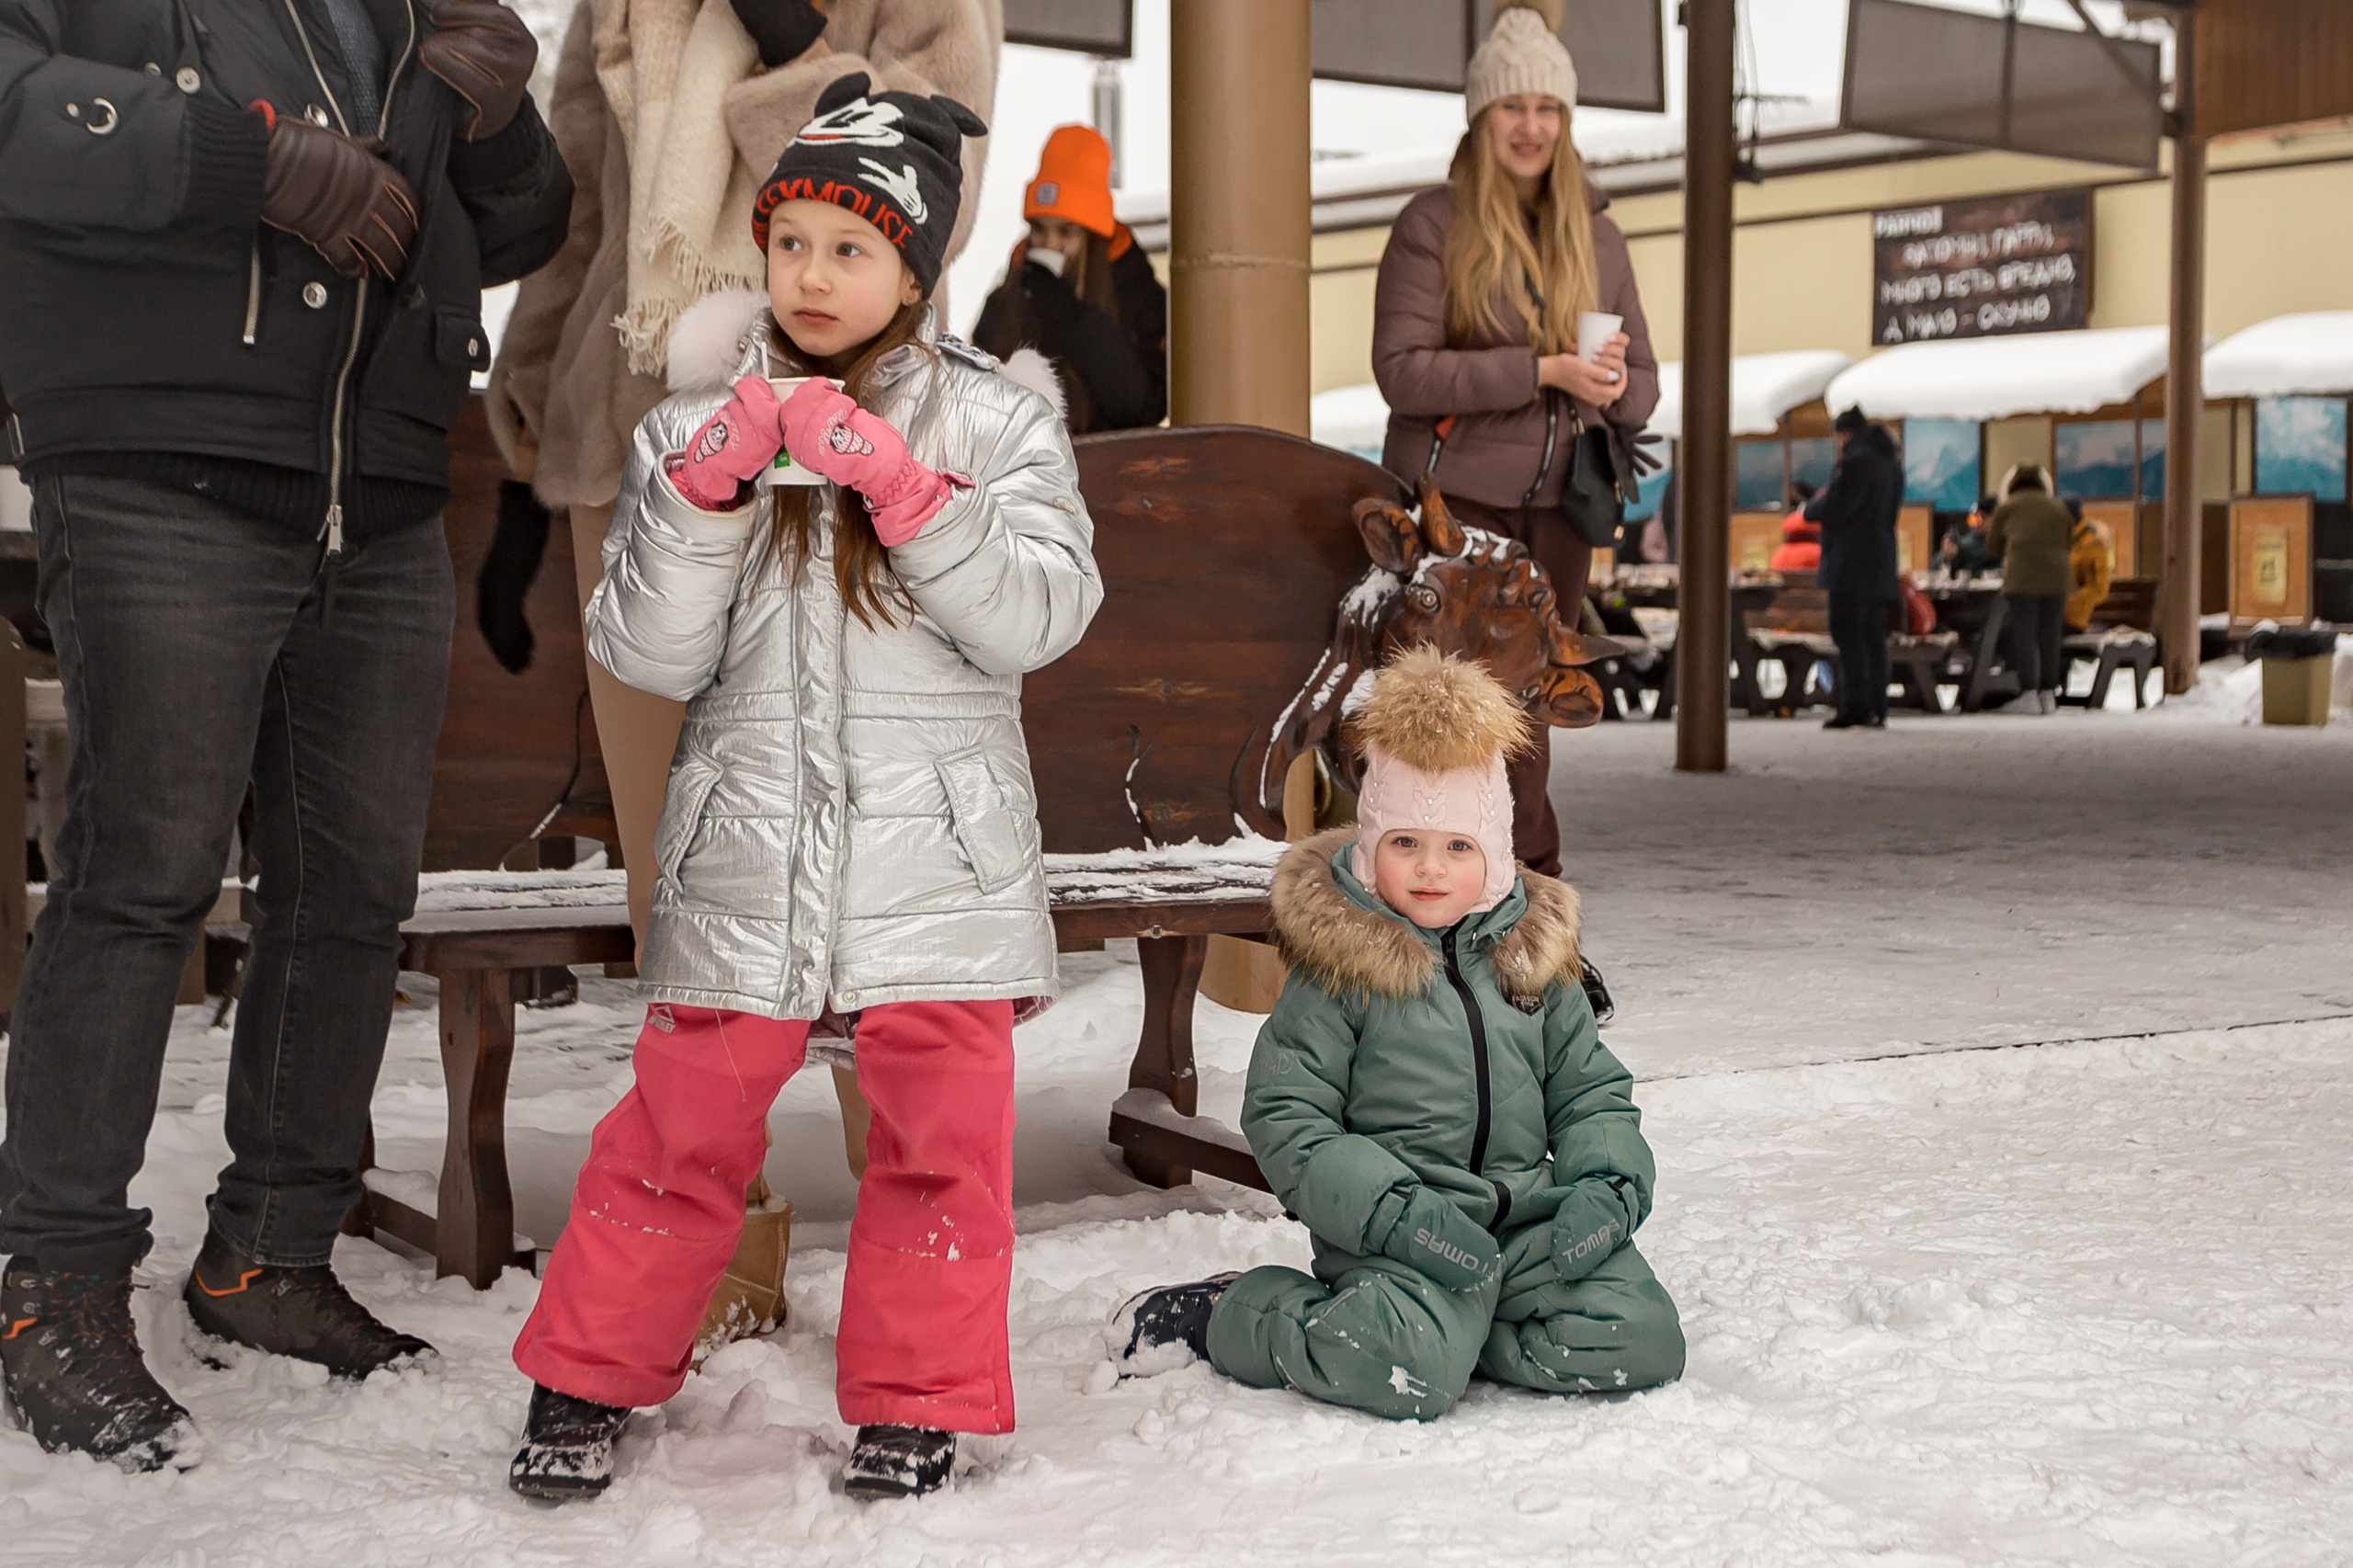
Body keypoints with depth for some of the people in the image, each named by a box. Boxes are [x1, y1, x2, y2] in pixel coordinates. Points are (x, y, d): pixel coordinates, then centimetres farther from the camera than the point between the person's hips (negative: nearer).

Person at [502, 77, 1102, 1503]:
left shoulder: (998, 426, 3)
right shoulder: (695, 431, 7)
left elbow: (1036, 617, -10)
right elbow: (650, 656, -1)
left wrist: (887, 474, -17)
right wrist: (710, 483, -13)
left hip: (935, 863, 0)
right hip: (746, 863, 1)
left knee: (942, 1143, 5)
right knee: (682, 1131, 4)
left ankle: (915, 1403, 21)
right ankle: (590, 1379, 21)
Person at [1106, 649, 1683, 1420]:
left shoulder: (1532, 958, 12)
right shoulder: (1340, 966, -3)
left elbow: (1593, 1092, 19)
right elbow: (1284, 1115, -6)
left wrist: (1606, 1185, -3)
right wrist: (1395, 1213, -18)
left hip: (1529, 1215, 6)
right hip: (1395, 1223, -5)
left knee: (1641, 1342, -15)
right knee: (1411, 1375, -31)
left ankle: (1414, 1322, 2)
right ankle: (1228, 1314, -2)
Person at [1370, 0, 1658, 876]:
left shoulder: (1595, 235, 14)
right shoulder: (1432, 225, 0)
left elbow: (1641, 382, 17)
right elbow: (1401, 370, -11)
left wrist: (1615, 389, -9)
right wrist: (1542, 371, -18)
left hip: (1556, 504, 5)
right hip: (1455, 497, -4)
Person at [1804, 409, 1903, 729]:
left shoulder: (1855, 462, -13)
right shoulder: (1891, 462, 16)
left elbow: (1834, 508, -17)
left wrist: (1812, 506, 6)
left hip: (1851, 563, -9)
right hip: (1881, 565, 9)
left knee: (1848, 634, -8)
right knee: (1873, 636, 10)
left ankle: (1855, 707, -12)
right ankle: (1876, 709, 10)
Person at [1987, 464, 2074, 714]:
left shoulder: (2006, 508, 12)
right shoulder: (2058, 508, 19)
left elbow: (1992, 549, 19)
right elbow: (2068, 541, 22)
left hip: (2022, 578, -3)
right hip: (2056, 577, 3)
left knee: (2024, 636, 0)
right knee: (2050, 635, 7)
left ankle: (2029, 692, -7)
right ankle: (2049, 693, 5)